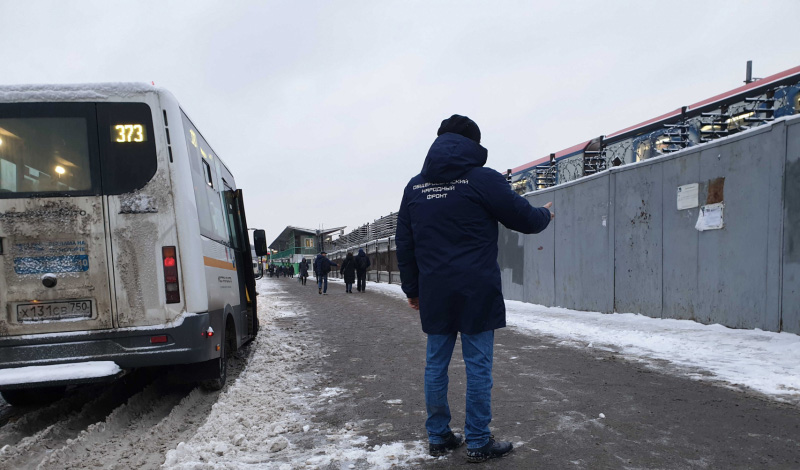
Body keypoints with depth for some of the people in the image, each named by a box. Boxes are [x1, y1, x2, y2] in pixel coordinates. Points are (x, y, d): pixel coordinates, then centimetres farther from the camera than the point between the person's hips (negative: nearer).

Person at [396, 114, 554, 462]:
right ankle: (478, 443, 14)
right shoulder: (483, 179, -7)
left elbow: (404, 244, 12)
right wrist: (546, 213, 24)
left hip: (434, 294, 5)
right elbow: (525, 219, 1)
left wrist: (412, 289, 19)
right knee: (478, 366, 5)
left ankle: (438, 437, 23)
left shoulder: (415, 186, 9)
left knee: (435, 365, 12)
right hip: (476, 293, -5)